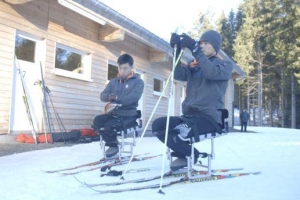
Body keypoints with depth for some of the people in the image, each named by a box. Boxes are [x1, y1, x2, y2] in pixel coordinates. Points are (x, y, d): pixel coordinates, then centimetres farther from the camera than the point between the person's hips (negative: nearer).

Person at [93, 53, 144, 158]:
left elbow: (134, 96, -20)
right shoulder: (113, 82, 15)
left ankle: (113, 145, 2)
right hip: (113, 113, 5)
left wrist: (118, 101, -32)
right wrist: (109, 97, -19)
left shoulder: (138, 82, 0)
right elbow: (102, 95, 5)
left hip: (128, 115, -5)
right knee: (97, 120, -22)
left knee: (109, 125, -28)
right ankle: (112, 142, -1)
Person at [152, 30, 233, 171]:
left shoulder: (225, 66, 5)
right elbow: (178, 75, -1)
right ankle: (186, 153, 3)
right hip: (190, 115, 6)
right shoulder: (195, 66, 18)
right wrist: (177, 51, -13)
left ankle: (190, 154, 2)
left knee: (179, 131, -31)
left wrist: (195, 49, -24)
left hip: (209, 117, -6)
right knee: (157, 125, -12)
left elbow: (212, 72, -20)